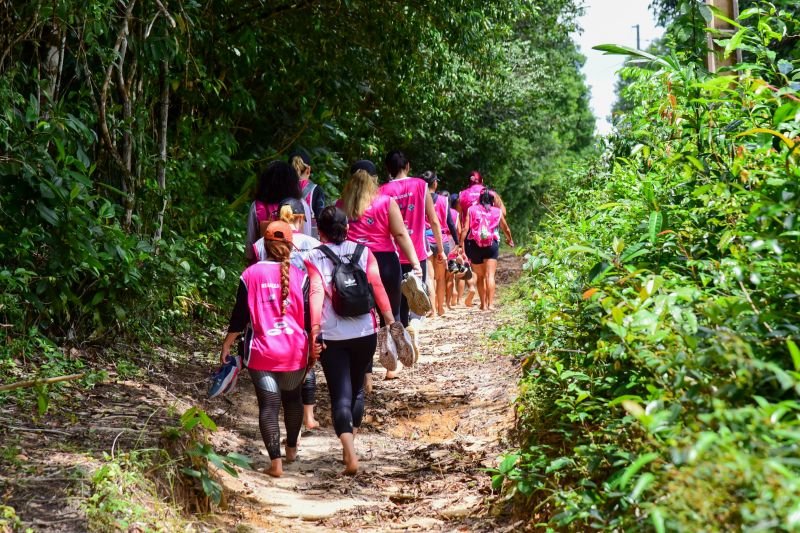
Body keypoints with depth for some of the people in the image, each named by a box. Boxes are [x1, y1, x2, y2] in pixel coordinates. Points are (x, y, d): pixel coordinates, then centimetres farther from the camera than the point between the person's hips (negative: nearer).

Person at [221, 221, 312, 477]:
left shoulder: (251, 274, -3)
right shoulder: (299, 276, -3)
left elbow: (239, 315, 0)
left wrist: (227, 345, 11)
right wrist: (313, 350, 9)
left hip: (261, 352, -1)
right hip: (294, 351, 2)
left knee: (268, 404, 0)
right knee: (292, 398, 23)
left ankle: (275, 461, -9)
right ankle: (291, 448, 38)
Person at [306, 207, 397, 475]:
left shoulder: (314, 258, -2)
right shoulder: (363, 252, 4)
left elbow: (316, 293, -14)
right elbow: (377, 287, -4)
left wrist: (315, 327, -20)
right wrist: (390, 320, -1)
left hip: (332, 336, -2)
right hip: (365, 332, 2)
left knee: (340, 395, -2)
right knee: (356, 388, 20)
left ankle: (350, 453, -19)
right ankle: (349, 447, 29)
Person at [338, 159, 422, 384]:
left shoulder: (341, 205, 3)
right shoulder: (386, 202, -3)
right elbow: (401, 235, -9)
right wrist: (415, 263, -9)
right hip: (385, 262, -1)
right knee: (390, 315, 17)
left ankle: (366, 375, 3)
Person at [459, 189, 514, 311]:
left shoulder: (472, 210, 12)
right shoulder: (497, 212, 13)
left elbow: (465, 229, 0)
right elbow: (506, 229, 27)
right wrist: (509, 240, 47)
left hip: (474, 245, 1)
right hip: (492, 245, -1)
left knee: (480, 277, 13)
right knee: (490, 275, -7)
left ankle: (483, 304, 16)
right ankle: (490, 303, -17)